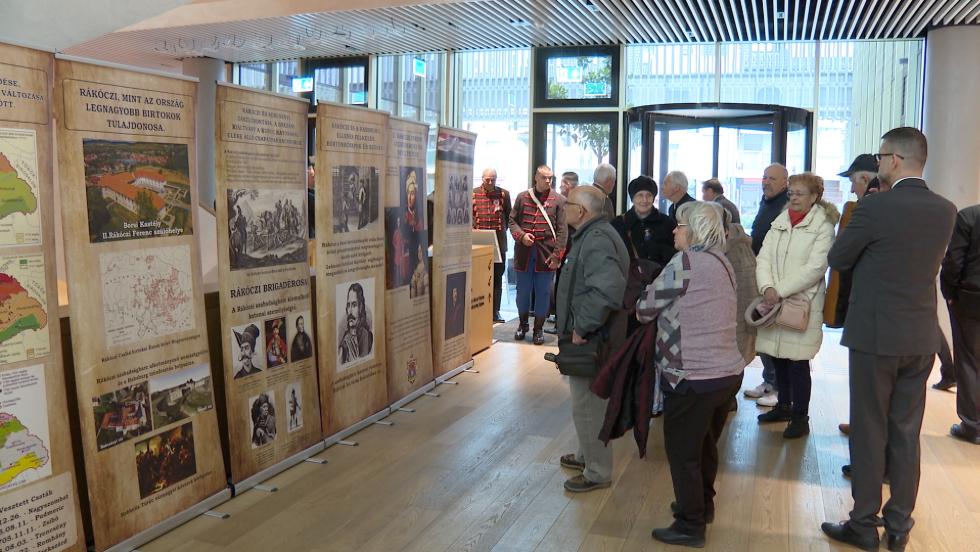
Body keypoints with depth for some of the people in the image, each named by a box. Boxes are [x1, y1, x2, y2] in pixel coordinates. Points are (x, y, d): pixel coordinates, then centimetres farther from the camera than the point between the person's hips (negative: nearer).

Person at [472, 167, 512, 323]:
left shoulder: (504, 194, 6)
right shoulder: (473, 194, 5)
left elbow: (509, 216, 13)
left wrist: (503, 229, 6)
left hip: (498, 242, 1)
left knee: (497, 278, 3)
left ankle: (495, 312, 9)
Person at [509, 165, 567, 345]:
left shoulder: (559, 200, 1)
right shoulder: (522, 197, 8)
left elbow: (562, 230, -3)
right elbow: (512, 220, 9)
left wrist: (557, 254, -11)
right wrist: (521, 235, -11)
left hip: (546, 253, -2)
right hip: (524, 252, 2)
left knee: (543, 292, 4)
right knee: (523, 290, 10)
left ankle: (538, 328, 17)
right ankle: (522, 324, 28)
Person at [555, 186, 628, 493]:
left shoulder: (597, 241, -23)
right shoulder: (592, 235, 11)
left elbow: (608, 289, -38)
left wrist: (581, 327, -27)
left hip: (590, 340, -11)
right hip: (588, 337, 11)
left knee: (587, 406, 1)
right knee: (587, 402, 23)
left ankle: (598, 472, 16)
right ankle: (588, 456, 40)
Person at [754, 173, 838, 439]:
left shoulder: (823, 226, -4)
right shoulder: (780, 222, 11)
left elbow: (815, 268, -13)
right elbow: (763, 258, 4)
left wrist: (780, 291, -17)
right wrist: (767, 288, -13)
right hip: (773, 303, 5)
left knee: (797, 362, -3)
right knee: (777, 357, 12)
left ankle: (800, 417, 11)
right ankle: (783, 406, 30)